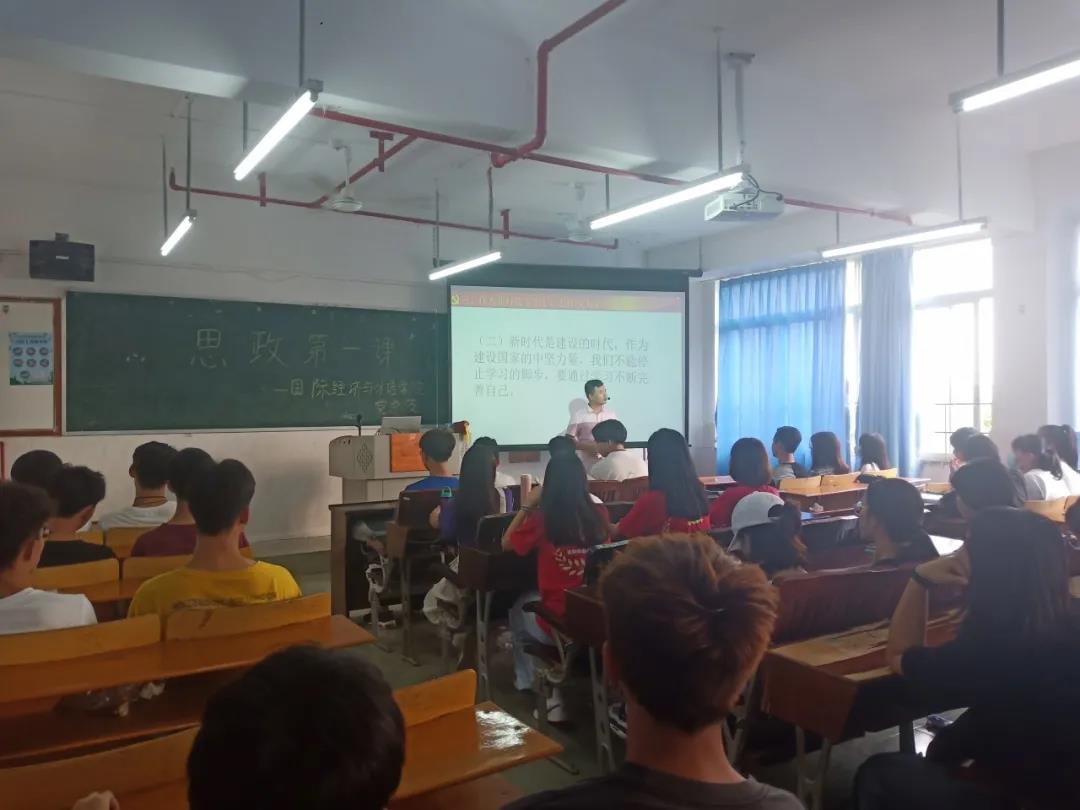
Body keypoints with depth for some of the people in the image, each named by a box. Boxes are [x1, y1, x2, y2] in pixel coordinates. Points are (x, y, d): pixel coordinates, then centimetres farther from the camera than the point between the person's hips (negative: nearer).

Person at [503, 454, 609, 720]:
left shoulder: (543, 519, -13)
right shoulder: (599, 514, -4)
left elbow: (506, 544, 5)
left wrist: (527, 505, 7)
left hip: (557, 623, -4)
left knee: (519, 609, 30)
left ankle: (531, 683, 34)